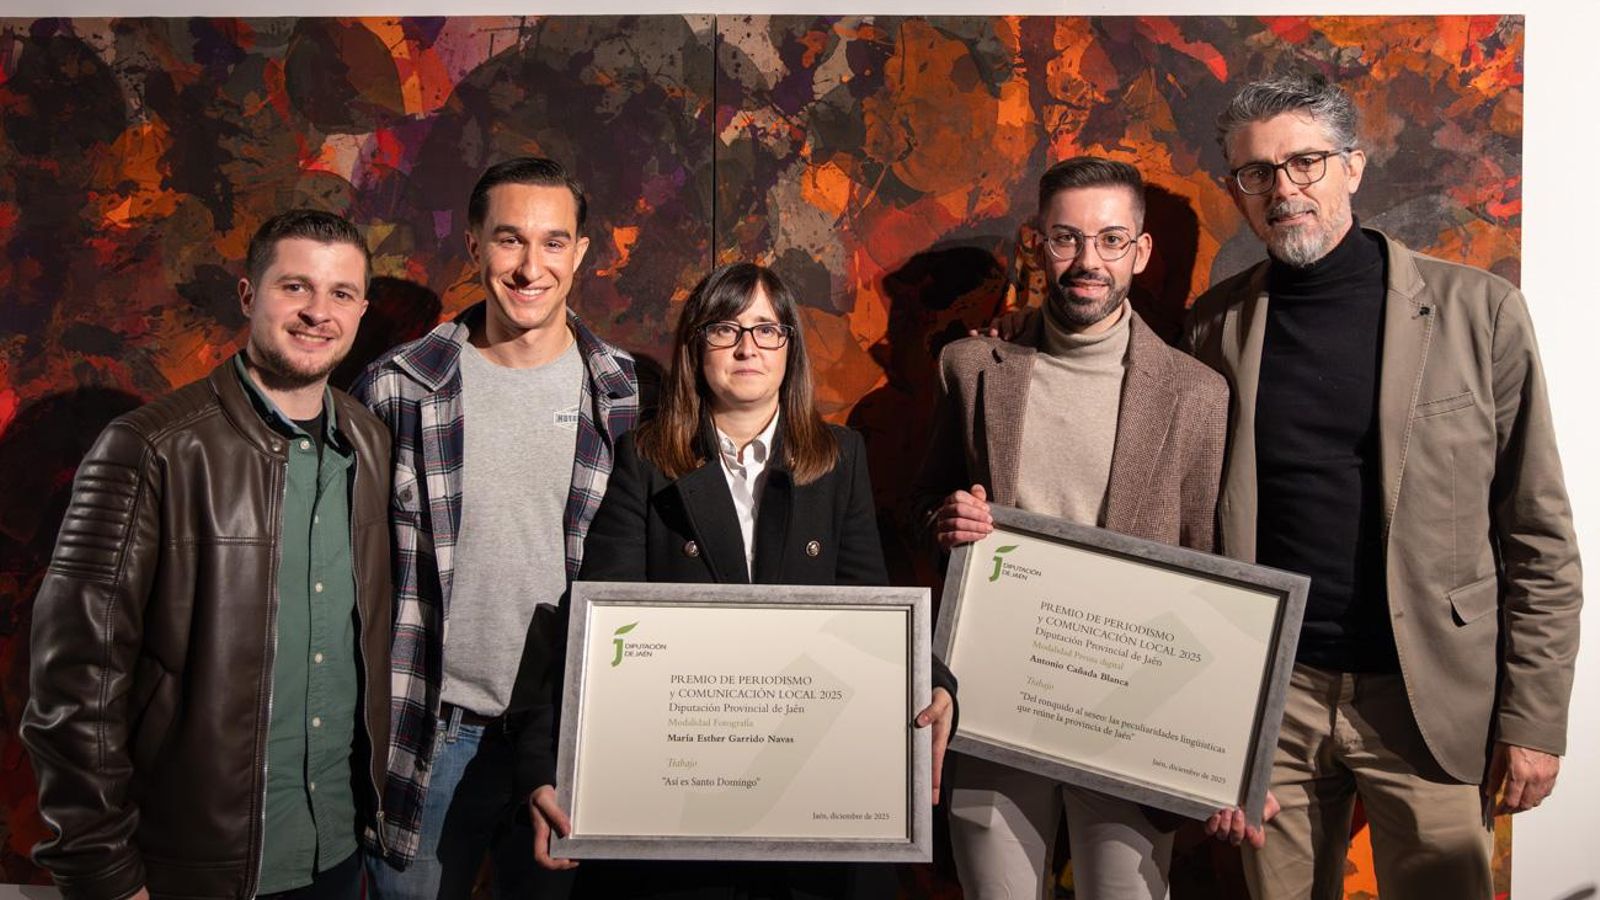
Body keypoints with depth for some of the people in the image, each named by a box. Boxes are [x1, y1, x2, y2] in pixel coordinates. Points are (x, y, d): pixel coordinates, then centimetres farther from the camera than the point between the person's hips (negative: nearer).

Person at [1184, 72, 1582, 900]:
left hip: (1429, 700, -1)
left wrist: (1534, 716, -4)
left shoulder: (1476, 310, -3)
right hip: (1270, 692, 2)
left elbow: (1539, 537, -2)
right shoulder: (1216, 325, 2)